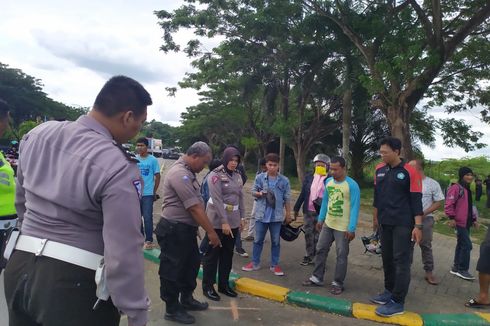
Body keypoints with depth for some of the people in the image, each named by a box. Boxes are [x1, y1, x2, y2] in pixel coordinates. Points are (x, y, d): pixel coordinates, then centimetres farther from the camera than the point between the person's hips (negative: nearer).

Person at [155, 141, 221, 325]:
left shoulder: (187, 172, 11)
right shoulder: (180, 173, -23)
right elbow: (195, 208, -24)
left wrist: (195, 228, 17)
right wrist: (211, 232, -19)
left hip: (186, 229, 10)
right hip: (174, 230, -10)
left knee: (191, 264, 20)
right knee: (173, 270, 6)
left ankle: (186, 299, 38)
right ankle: (172, 309, 23)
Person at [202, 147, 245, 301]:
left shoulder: (237, 175, 9)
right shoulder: (215, 175, -11)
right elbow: (217, 200, -17)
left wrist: (242, 217, 9)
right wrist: (224, 222, -21)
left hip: (233, 221, 6)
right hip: (217, 221, -6)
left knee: (228, 254, 14)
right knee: (212, 254, 5)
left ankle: (224, 284, 28)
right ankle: (208, 286, 18)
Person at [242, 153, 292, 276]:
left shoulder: (284, 180, -4)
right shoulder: (260, 177, -2)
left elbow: (287, 199, 1)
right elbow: (253, 191, 4)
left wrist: (288, 214, 4)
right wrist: (260, 193, -18)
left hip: (277, 216, 0)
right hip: (261, 214, 1)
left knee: (276, 241, 10)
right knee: (258, 240, 11)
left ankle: (275, 265, 23)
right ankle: (255, 263, 25)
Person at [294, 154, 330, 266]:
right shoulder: (308, 177, 6)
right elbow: (302, 194, 9)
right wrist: (296, 209, 10)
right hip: (308, 211, 3)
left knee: (318, 236, 4)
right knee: (308, 234, 10)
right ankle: (309, 256, 24)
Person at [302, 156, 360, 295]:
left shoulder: (352, 185, -16)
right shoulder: (328, 181, 2)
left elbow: (355, 207, -16)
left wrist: (351, 228, -18)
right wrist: (320, 219, 12)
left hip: (343, 227, -6)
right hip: (327, 224, 6)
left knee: (341, 255, 5)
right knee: (321, 250, 12)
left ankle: (338, 283, 19)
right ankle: (317, 277, 25)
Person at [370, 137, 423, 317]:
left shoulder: (409, 172, -11)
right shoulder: (379, 170, 6)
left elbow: (416, 200, -11)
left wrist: (418, 226, -14)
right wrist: (375, 217, 19)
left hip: (404, 224, -6)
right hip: (386, 223, 6)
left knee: (401, 262, -3)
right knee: (387, 258, 12)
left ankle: (397, 302, 3)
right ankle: (389, 292, 26)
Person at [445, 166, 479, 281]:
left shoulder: (467, 189, 16)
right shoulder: (456, 188, -14)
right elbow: (448, 204, -19)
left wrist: (474, 219, 21)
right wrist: (452, 218, -23)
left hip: (467, 222, 9)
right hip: (459, 222, -9)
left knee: (461, 245, 13)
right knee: (467, 245, -8)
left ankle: (456, 267, 22)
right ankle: (462, 270, 3)